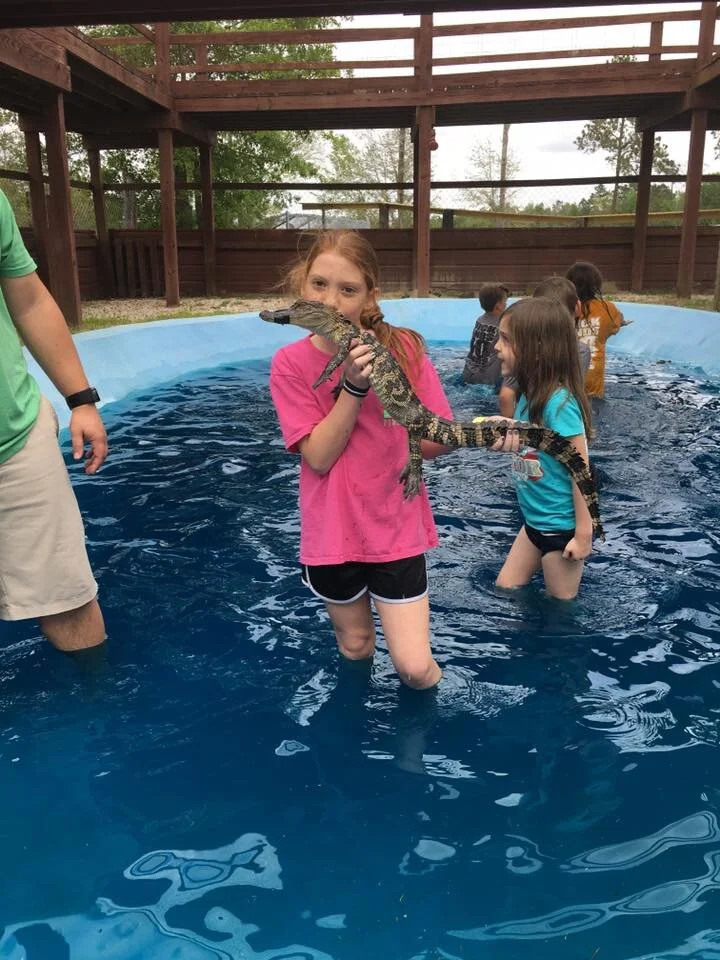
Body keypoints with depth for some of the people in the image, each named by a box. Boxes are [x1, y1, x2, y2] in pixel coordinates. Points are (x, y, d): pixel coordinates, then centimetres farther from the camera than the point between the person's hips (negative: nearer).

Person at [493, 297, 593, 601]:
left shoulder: (559, 402, -25)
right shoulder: (530, 395, -1)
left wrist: (584, 533, -18)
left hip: (562, 527, -9)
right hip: (534, 522, 9)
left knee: (561, 605, 12)